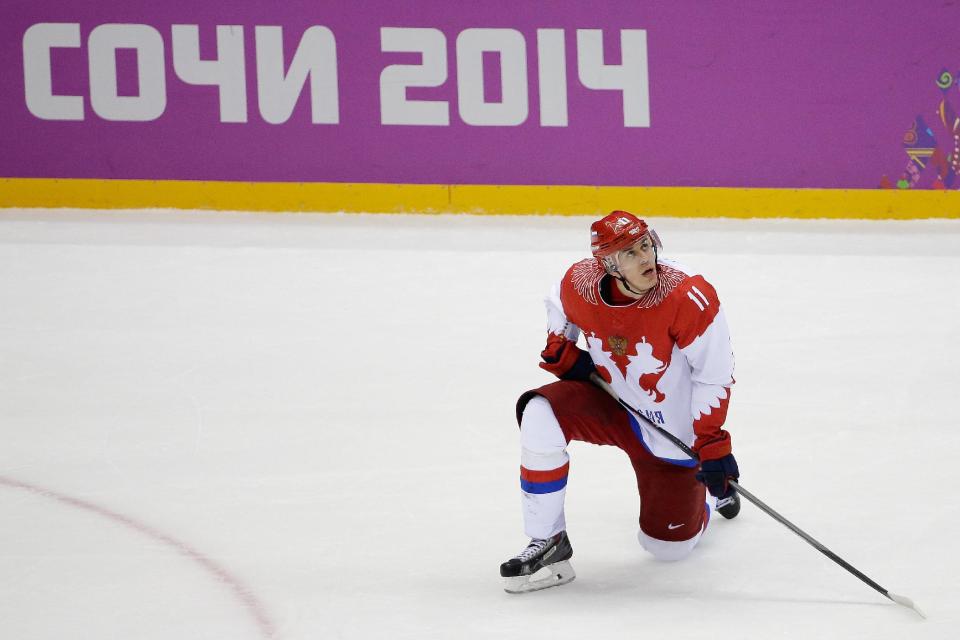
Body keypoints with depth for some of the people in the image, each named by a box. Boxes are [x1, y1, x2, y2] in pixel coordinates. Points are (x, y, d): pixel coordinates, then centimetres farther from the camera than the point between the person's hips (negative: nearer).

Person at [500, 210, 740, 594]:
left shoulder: (690, 298, -28)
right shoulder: (581, 284, -17)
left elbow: (714, 377, -20)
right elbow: (560, 308, 11)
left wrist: (712, 446, -24)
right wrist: (561, 351, -4)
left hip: (671, 429, -3)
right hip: (609, 402, 3)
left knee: (669, 546, 4)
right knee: (541, 415, -27)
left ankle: (711, 491, 40)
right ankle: (548, 543, -16)